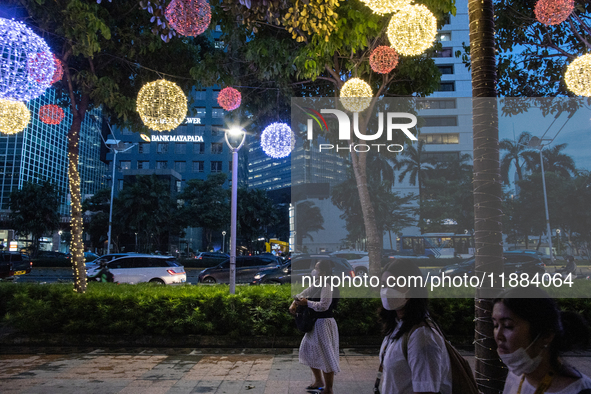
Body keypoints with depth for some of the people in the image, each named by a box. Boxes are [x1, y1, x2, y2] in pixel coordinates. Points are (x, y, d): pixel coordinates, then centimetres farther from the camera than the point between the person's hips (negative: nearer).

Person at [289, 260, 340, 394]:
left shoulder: (327, 286, -20)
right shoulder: (317, 284, 9)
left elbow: (323, 306, -29)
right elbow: (304, 293, 14)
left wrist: (307, 302, -21)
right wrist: (294, 303, -4)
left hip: (324, 324, -11)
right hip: (316, 323, 11)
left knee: (326, 356, -2)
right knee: (308, 351, 21)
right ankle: (318, 381, 37)